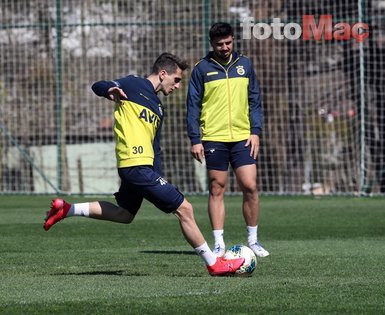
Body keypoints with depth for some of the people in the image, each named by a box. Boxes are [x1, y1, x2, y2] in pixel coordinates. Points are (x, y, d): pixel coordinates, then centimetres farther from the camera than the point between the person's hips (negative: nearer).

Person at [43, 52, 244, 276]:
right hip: (137, 166, -10)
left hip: (138, 168, 10)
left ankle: (67, 209, 28)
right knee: (184, 209, -7)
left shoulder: (157, 108, 21)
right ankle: (214, 264, 0)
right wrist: (110, 90, -36)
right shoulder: (134, 86, -3)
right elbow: (97, 86, -12)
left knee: (125, 214, 25)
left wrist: (159, 179, 15)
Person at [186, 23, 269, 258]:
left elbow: (255, 101, 11)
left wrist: (255, 132, 1)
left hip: (242, 137, 2)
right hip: (213, 138, -2)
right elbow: (193, 106, 2)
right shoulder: (202, 69, 2)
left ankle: (253, 240, 7)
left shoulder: (244, 65, 8)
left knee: (250, 186, -5)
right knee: (217, 189, 1)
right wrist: (195, 139, -4)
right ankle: (219, 243, 5)